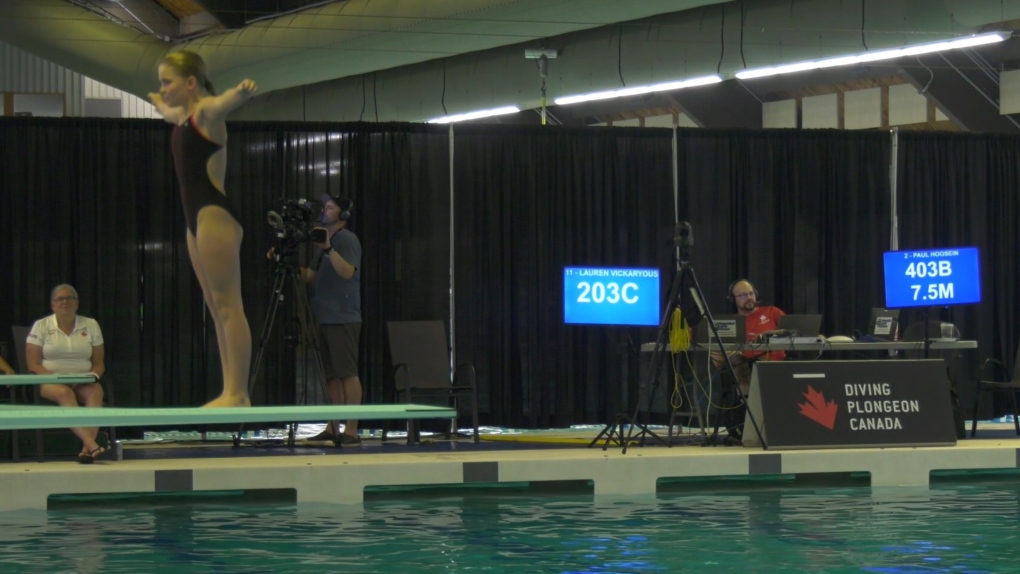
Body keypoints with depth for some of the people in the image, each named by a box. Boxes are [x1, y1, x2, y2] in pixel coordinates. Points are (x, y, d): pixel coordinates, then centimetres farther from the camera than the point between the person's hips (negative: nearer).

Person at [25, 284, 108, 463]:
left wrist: (93, 375, -10)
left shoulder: (91, 325, 12)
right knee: (64, 393, -37)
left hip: (83, 383, 2)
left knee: (95, 392, -33)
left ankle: (86, 449, -48)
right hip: (50, 382, -2)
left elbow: (99, 363, 13)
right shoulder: (41, 326, 6)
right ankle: (92, 444, -54)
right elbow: (33, 365, 0)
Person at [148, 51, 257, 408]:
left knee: (228, 306, -10)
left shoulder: (208, 111, -9)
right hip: (197, 217, 10)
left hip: (215, 214, -10)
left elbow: (229, 101, -34)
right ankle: (230, 393, 10)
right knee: (217, 309, 9)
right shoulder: (182, 116, 17)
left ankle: (237, 394, -10)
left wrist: (244, 90, -57)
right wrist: (159, 103, 67)